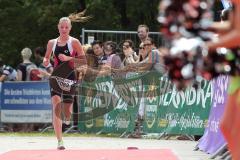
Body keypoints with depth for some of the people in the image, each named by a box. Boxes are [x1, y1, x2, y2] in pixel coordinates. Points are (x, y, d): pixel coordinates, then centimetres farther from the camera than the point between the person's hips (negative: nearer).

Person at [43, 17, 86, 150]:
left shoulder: (74, 42, -3)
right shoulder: (52, 43, 8)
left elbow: (83, 60, -7)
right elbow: (47, 58, 21)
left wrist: (68, 58, -19)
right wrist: (45, 61, -3)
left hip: (70, 77, -1)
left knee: (66, 108, 5)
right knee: (56, 106, -16)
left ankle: (68, 117, 48)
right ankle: (59, 141, -17)